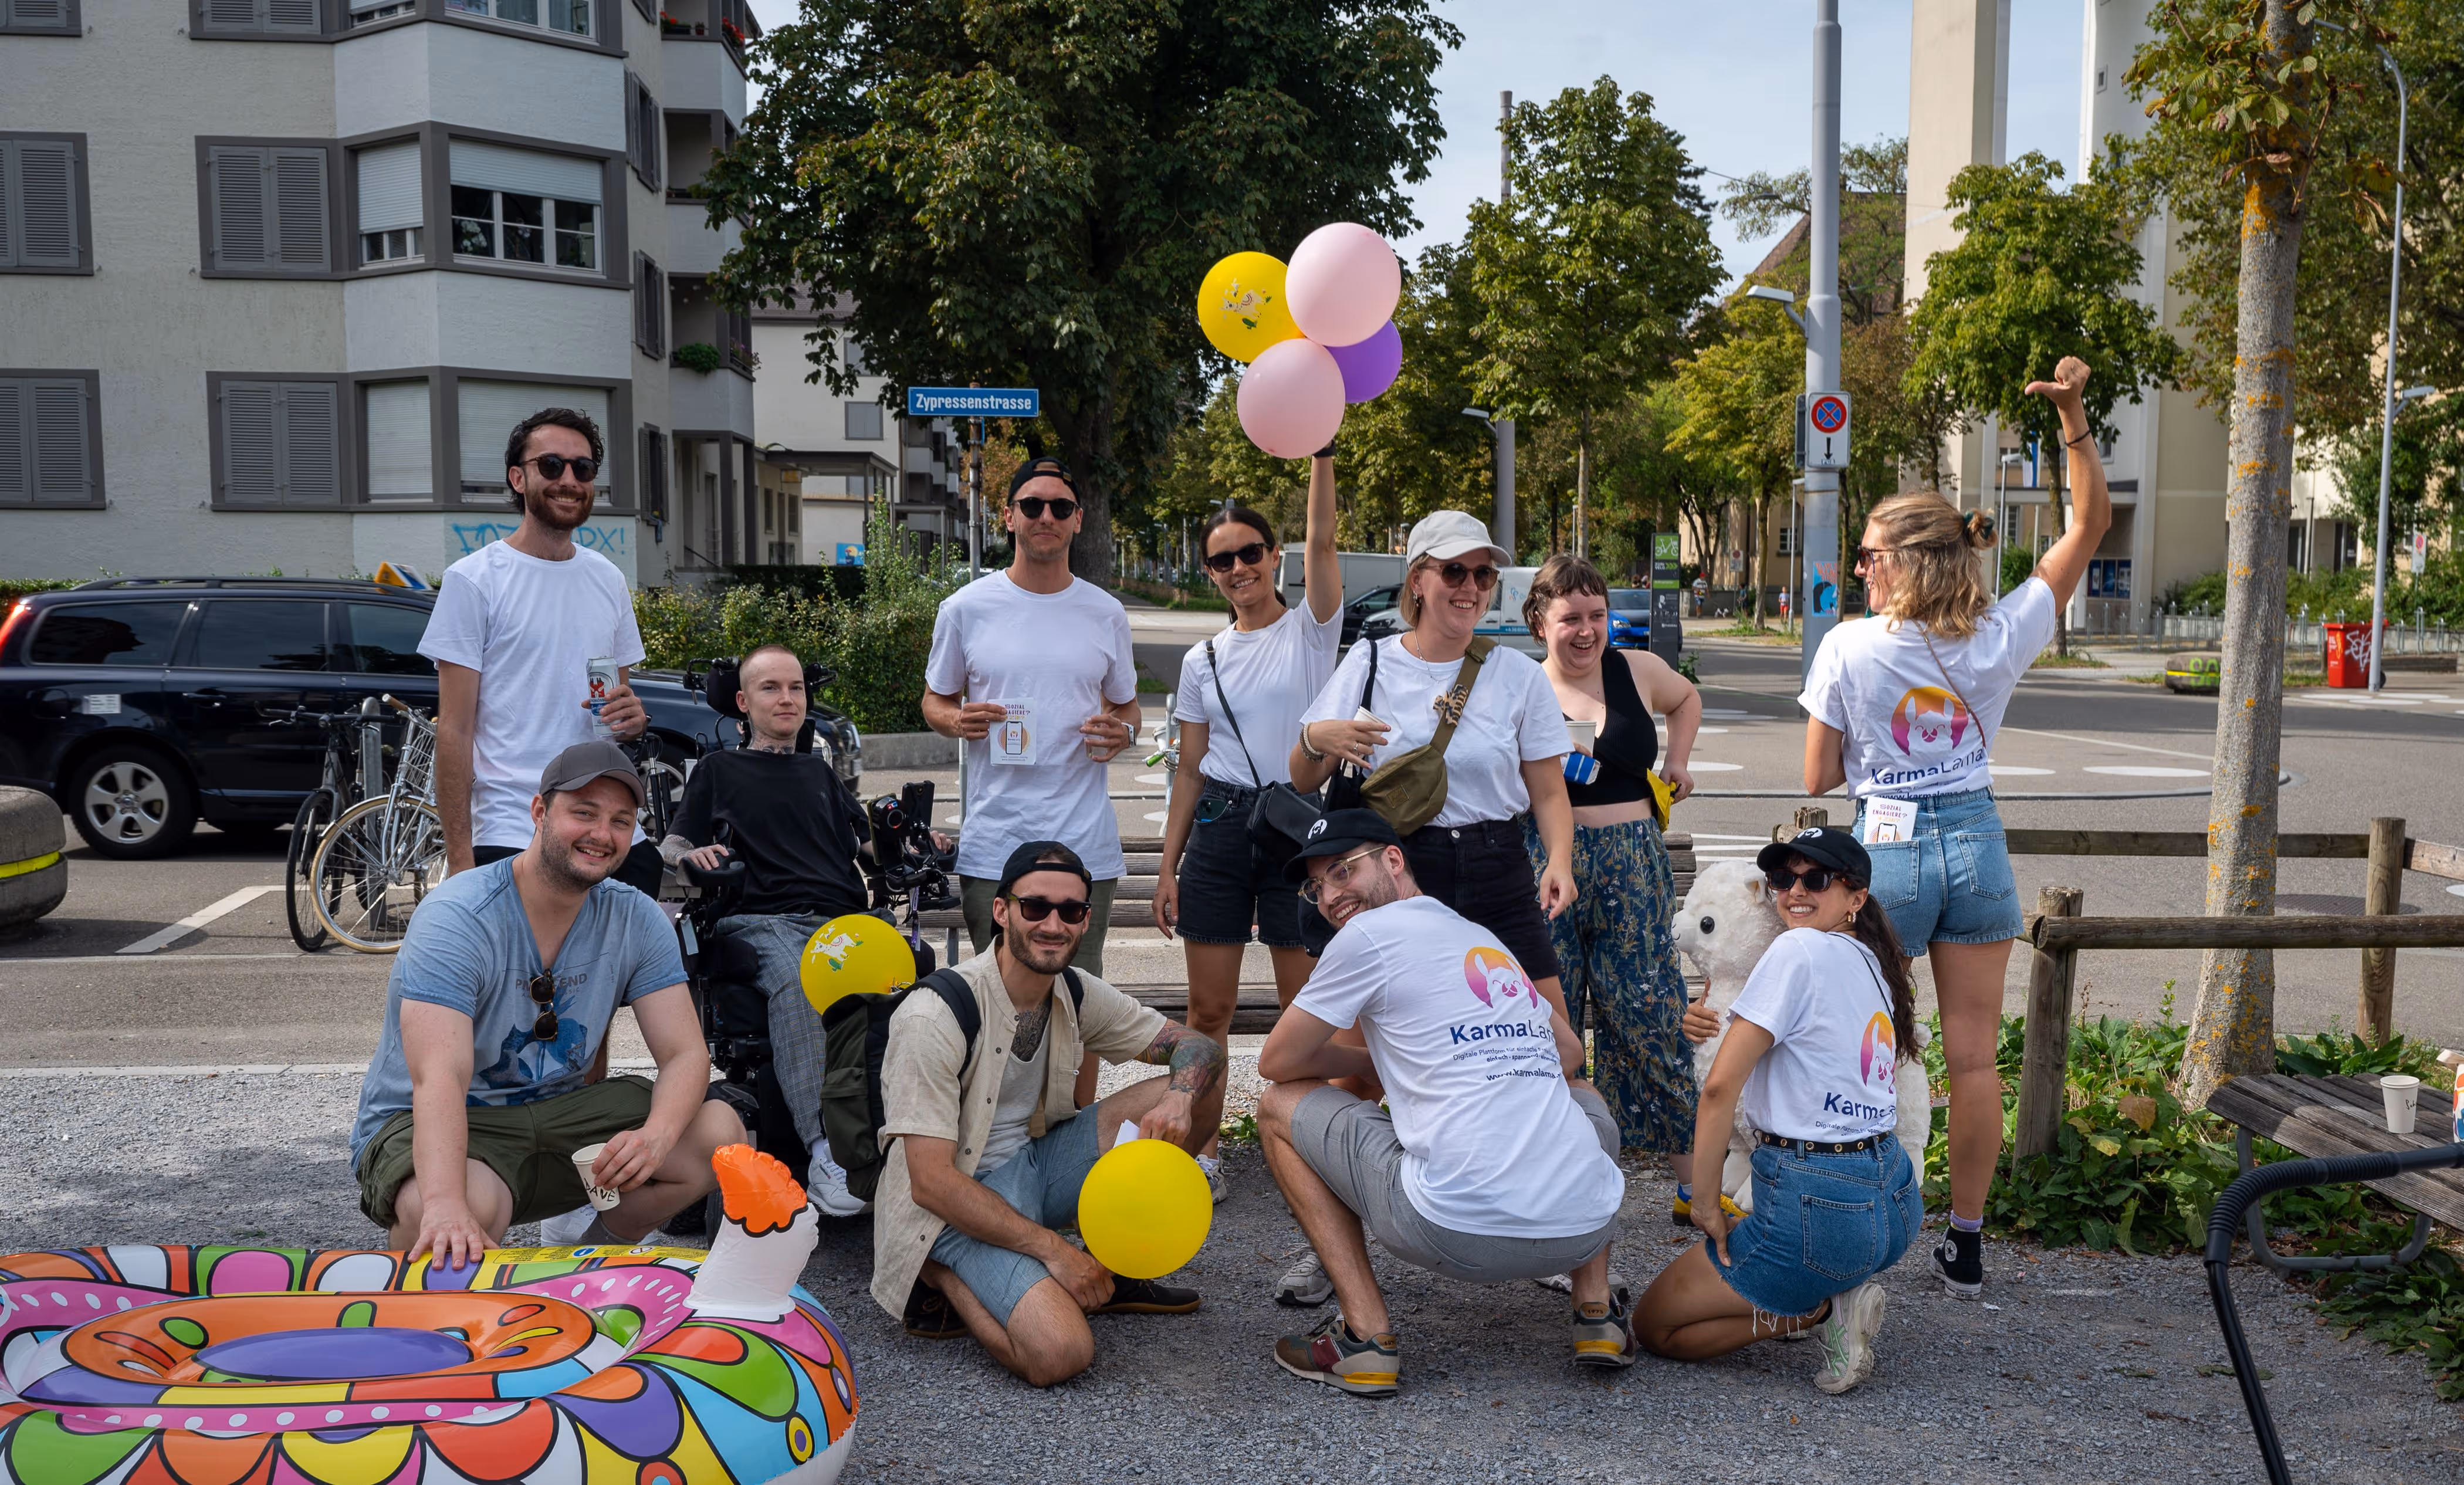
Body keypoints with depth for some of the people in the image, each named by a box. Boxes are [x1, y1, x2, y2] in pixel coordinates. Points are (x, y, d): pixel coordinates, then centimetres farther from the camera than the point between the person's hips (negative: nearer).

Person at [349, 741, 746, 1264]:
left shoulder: (637, 920, -4)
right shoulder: (458, 918, -21)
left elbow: (686, 1054, -9)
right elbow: (439, 1078, -34)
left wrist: (655, 1137, -33)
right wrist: (445, 1206, -52)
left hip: (559, 1109, 5)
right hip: (421, 1123, -5)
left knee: (719, 1132, -16)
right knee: (458, 1212, -39)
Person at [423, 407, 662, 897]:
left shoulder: (609, 580, 14)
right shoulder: (474, 580, -3)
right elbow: (454, 729, -6)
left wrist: (632, 717, -2)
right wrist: (459, 856, -12)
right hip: (509, 838, -5)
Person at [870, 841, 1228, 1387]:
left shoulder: (1078, 995, -2)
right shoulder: (934, 1017, -23)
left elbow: (1199, 1045, 4)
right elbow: (930, 1181, -24)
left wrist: (1179, 1099, -21)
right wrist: (1052, 1249, -23)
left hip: (1037, 1162, 7)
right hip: (958, 1207, -7)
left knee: (1200, 1090, -5)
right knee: (1060, 1353, -30)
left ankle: (1115, 1266, 7)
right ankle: (945, 1281, -1)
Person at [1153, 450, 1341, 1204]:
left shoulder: (1310, 631, 1)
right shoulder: (1202, 660, 10)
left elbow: (1322, 540, -16)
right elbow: (1190, 770, 12)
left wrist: (1321, 446, -25)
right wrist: (1167, 866, 8)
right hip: (1218, 829, 3)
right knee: (1208, 1008, 5)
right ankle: (1201, 1147, 18)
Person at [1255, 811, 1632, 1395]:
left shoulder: (1370, 933, 3)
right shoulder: (1486, 940, 23)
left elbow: (1278, 1062, 11)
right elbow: (1569, 1054, 38)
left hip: (1459, 1232, -6)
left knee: (1281, 1106, 14)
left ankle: (1366, 1334, 4)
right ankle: (1598, 1312, 21)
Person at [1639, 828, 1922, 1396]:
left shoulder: (1800, 950, -12)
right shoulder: (1875, 964, 13)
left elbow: (1721, 1084, -15)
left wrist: (1706, 1204, -7)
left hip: (1818, 1206, -9)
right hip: (1896, 1203, 9)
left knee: (1655, 1325, 8)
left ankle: (1823, 1309, -4)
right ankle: (1839, 1297, 10)